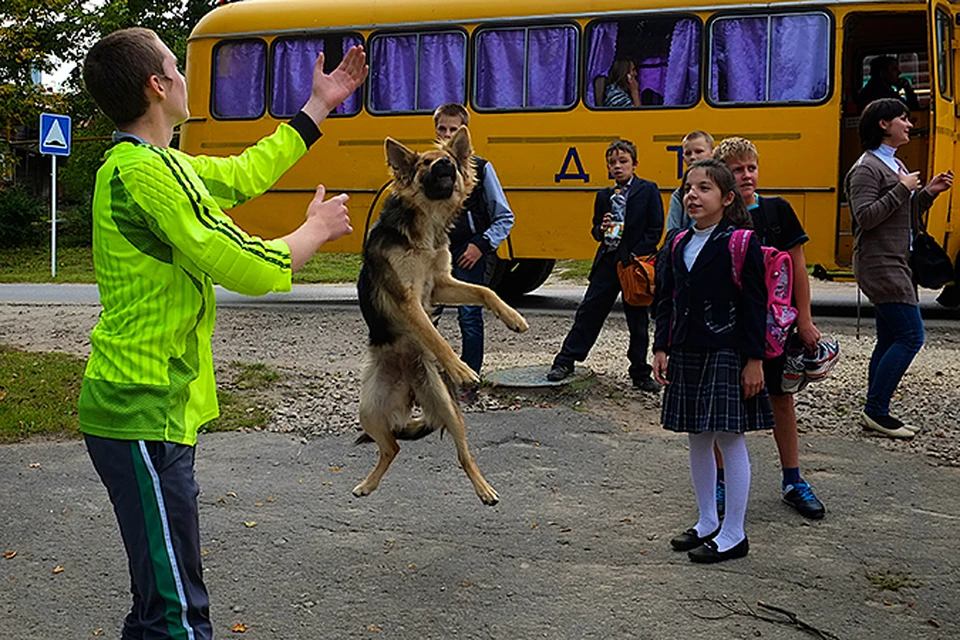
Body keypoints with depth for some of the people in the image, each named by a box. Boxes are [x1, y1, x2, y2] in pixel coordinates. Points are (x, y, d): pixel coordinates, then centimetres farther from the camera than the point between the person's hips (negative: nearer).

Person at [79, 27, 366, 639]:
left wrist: (321, 105, 30)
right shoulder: (147, 172, -19)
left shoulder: (153, 163, 13)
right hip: (145, 413, -11)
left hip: (146, 408, 11)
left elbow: (245, 174, 26)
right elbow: (248, 268, -20)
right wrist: (319, 228, -2)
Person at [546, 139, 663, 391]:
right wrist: (602, 229, -8)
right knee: (589, 311, 3)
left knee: (638, 320, 5)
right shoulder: (604, 196, 12)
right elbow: (595, 230, 16)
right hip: (607, 262, 3)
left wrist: (636, 254, -13)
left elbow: (656, 229, -5)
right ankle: (566, 361, 10)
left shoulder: (648, 191, -1)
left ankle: (640, 374, 14)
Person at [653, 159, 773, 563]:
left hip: (726, 355, -6)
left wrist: (754, 360, -12)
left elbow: (754, 306, -10)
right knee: (697, 439, 13)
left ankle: (734, 534, 7)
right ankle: (707, 522, 26)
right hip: (686, 355, 7)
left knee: (729, 438, -2)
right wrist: (661, 349, 6)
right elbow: (666, 303, 13)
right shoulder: (677, 247, 9)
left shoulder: (740, 244, -9)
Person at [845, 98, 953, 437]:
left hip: (897, 263, 10)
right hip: (880, 265, -10)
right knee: (911, 336, -12)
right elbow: (865, 216, -21)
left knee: (889, 340, 10)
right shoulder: (867, 168, -11)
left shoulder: (895, 164, 18)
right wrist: (903, 189, -17)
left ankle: (876, 413, 14)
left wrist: (928, 192, 8)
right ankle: (875, 410, -6)